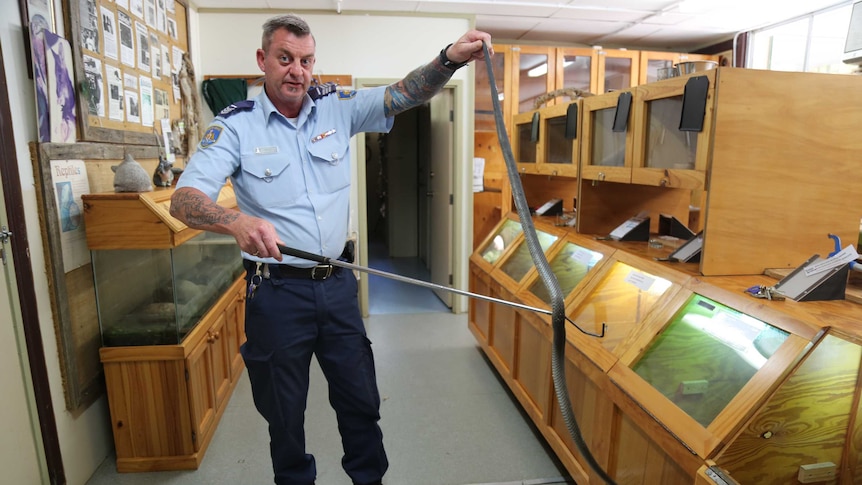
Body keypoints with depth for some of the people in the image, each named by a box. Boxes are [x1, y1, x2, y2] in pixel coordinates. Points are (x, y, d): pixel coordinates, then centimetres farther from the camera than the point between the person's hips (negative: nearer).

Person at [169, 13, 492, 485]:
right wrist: (236, 221, -39)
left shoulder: (338, 109, 3)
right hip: (277, 290, -2)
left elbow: (405, 94, -6)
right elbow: (184, 199, -17)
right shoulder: (235, 125, -7)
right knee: (284, 412, 16)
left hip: (337, 283, 3)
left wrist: (449, 59, -25)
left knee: (361, 398, 17)